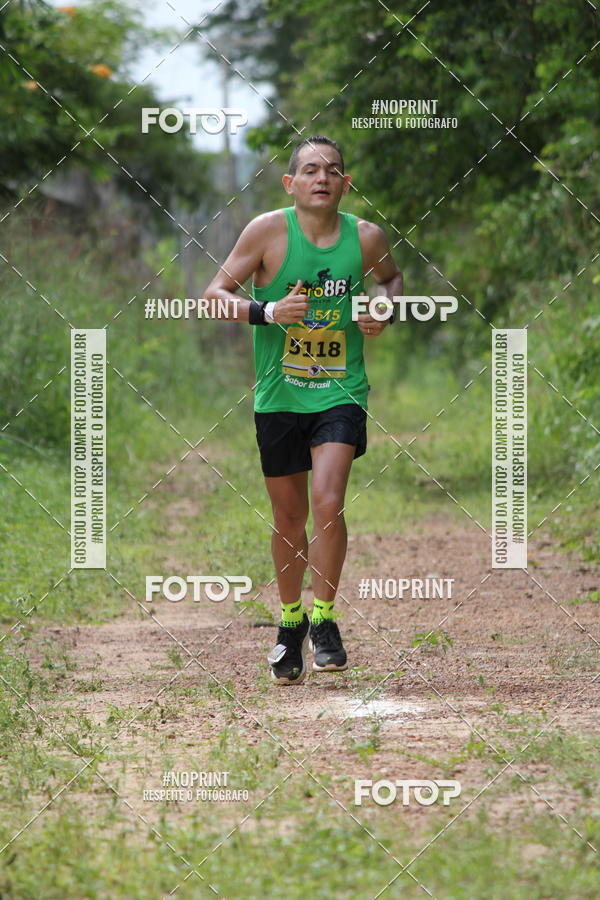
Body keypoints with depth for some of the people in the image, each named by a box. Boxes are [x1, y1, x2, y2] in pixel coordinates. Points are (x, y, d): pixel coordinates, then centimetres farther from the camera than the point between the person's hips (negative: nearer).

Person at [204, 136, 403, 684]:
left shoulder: (367, 237, -2)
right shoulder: (269, 231, -7)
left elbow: (392, 277, 21)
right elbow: (215, 294, -5)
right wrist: (267, 311, -22)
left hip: (341, 392, 0)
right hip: (279, 394, 0)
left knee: (328, 501, -19)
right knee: (288, 516, 11)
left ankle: (324, 619, -4)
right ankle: (290, 623, 30)